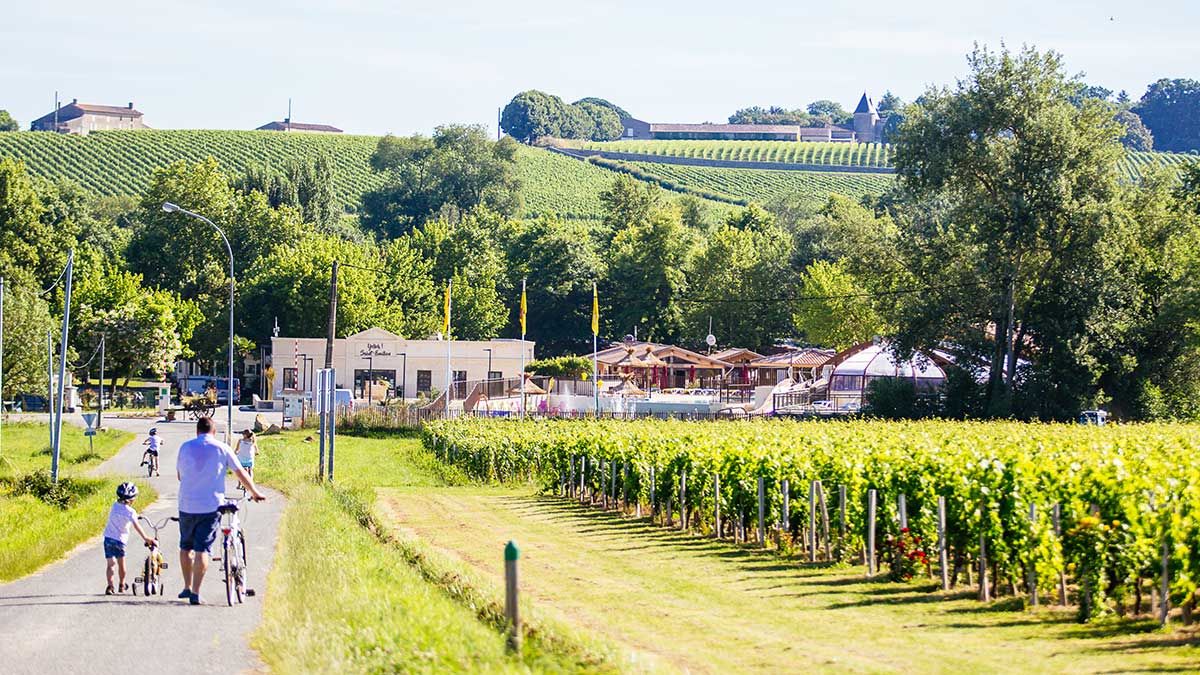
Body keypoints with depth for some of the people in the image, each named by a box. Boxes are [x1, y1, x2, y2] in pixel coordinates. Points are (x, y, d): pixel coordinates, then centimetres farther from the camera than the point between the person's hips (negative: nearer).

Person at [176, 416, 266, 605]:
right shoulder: (222, 448, -1)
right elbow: (241, 473, 3)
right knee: (202, 549, -1)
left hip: (187, 506, 2)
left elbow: (179, 475, 15)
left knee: (185, 547, 18)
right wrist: (255, 493, 17)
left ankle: (187, 587, 24)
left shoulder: (185, 447, 3)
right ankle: (195, 593, -7)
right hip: (211, 506, -2)